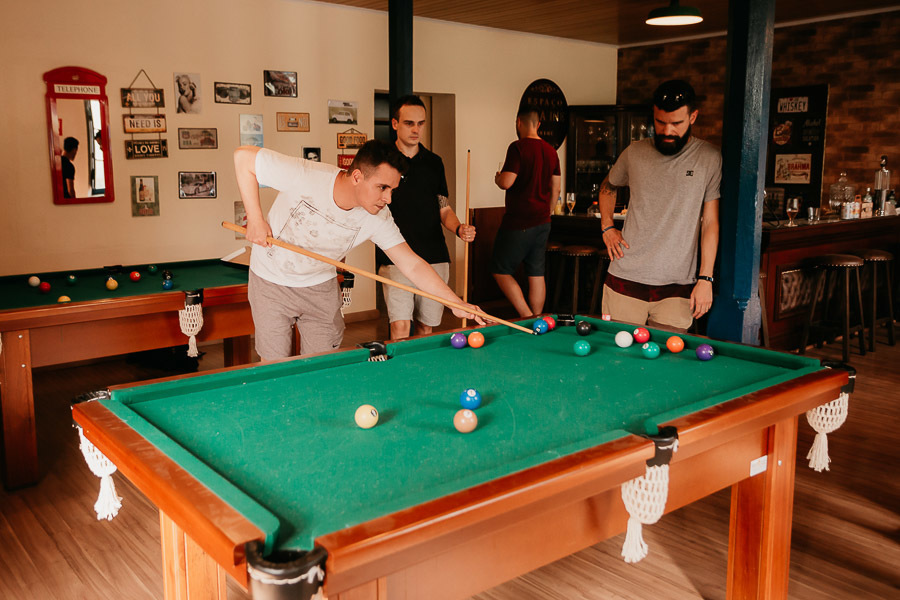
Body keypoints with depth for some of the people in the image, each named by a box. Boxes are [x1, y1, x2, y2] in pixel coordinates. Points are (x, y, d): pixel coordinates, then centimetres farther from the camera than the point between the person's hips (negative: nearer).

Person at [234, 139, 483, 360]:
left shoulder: (378, 218, -20)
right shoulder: (304, 177, -32)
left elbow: (413, 265, -17)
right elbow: (243, 156, -24)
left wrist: (456, 303, -25)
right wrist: (255, 219, -24)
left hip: (320, 288, 3)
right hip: (271, 282, -3)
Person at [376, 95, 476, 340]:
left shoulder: (434, 162, 11)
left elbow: (443, 209, 13)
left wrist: (459, 228, -7)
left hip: (435, 257, 3)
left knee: (427, 327, 10)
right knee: (400, 328, -13)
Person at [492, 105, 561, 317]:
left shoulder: (518, 147, -12)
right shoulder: (551, 151, 10)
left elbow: (506, 182, -20)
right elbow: (555, 189, 15)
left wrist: (497, 178, 2)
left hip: (519, 222, -7)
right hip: (542, 222, 7)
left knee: (500, 270, 2)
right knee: (537, 274, 11)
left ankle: (526, 316, -6)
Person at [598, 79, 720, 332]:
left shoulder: (710, 159, -1)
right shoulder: (635, 153, 5)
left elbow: (710, 222, -1)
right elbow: (608, 187, 24)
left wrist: (705, 278, -6)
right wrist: (607, 227, 9)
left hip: (677, 289, -1)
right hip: (625, 282, 2)